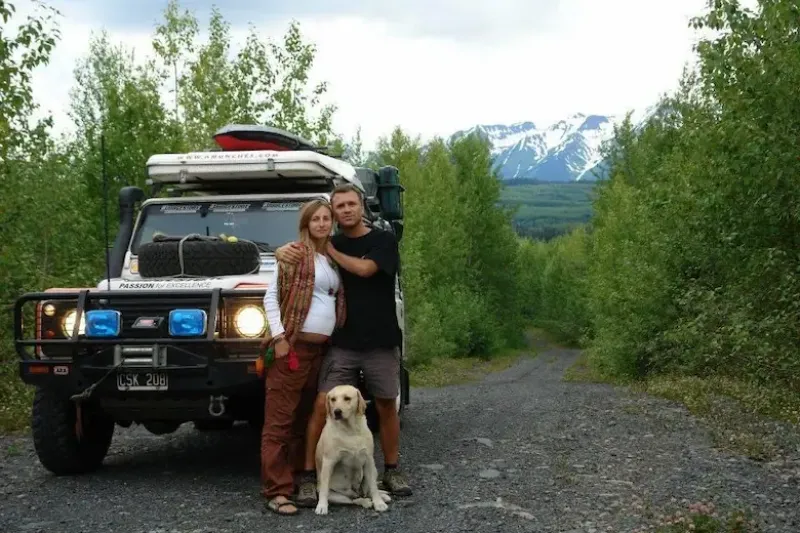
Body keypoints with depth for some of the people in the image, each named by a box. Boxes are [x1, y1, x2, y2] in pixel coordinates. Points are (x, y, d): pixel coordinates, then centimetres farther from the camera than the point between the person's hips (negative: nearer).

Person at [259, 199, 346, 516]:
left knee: (306, 417, 13)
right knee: (280, 419, -5)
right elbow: (271, 296, -7)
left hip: (323, 347, 7)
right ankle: (277, 491, -5)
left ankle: (300, 478, 21)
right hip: (294, 345, -7)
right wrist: (278, 337, -15)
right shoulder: (293, 253, -4)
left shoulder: (334, 259, 16)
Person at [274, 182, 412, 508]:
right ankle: (309, 477, -4)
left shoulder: (384, 240, 0)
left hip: (381, 342, -1)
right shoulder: (329, 244, 9)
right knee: (322, 405, -9)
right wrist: (285, 250, -16)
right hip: (342, 343, 1)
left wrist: (329, 250, -7)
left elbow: (364, 269, -17)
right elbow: (286, 252, 8)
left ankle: (392, 471, 24)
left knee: (386, 406, 9)